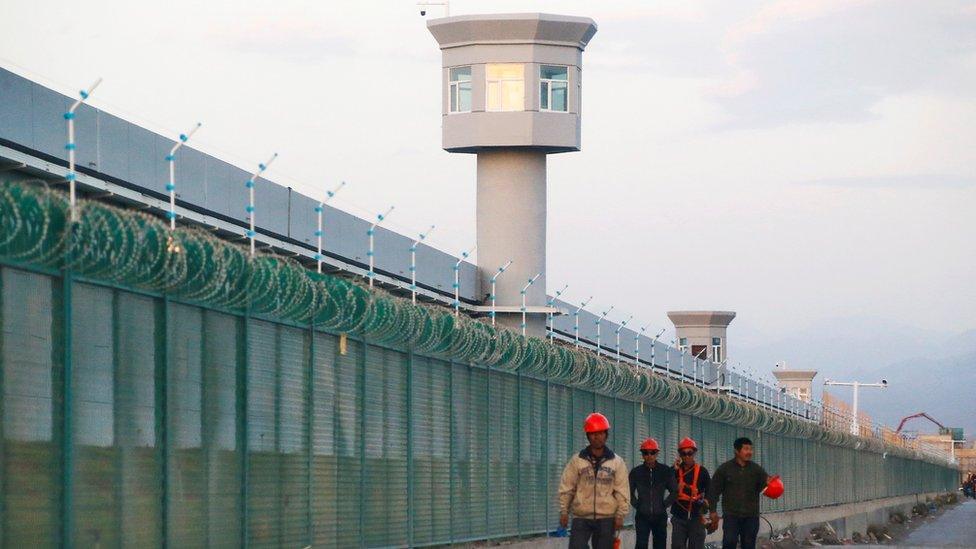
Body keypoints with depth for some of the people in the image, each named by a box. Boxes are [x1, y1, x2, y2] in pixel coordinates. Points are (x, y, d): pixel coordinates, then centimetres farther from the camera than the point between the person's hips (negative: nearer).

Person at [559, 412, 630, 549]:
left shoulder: (617, 462, 4)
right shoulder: (577, 460, 3)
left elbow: (622, 491, 2)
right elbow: (566, 488, 4)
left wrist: (620, 514, -4)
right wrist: (564, 511, -1)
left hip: (606, 519, 1)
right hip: (581, 518, 0)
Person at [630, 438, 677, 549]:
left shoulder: (666, 471, 2)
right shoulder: (636, 472, 2)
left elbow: (674, 491, 10)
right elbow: (630, 492, 13)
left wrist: (665, 504, 2)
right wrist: (637, 505, 3)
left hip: (660, 516, 1)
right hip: (642, 516, -1)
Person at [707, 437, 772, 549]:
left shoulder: (756, 469, 6)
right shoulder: (724, 469, 1)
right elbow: (714, 491, 3)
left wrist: (768, 482, -29)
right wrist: (713, 511, -2)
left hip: (751, 516, 2)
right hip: (731, 515, -2)